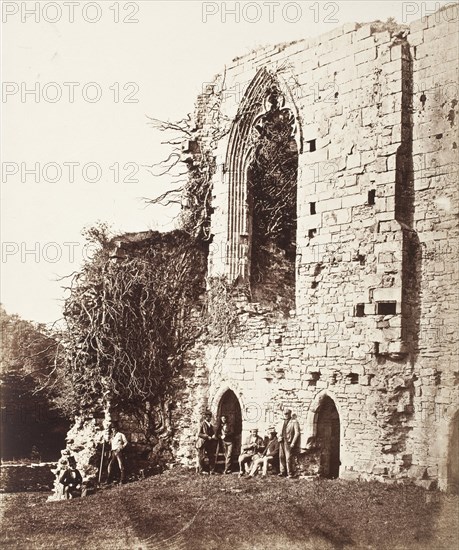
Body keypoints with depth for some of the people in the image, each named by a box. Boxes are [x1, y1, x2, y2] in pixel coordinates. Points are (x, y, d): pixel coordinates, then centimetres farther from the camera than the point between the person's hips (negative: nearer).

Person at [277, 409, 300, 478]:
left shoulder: (294, 422, -5)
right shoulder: (283, 422, 18)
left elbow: (297, 433, -10)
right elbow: (280, 431, 28)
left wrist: (293, 443, -15)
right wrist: (280, 437, 7)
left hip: (289, 443, -7)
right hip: (282, 442, 7)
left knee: (289, 458, -7)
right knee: (281, 457, 7)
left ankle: (291, 473, -1)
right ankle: (283, 472, 16)